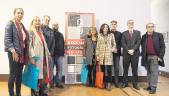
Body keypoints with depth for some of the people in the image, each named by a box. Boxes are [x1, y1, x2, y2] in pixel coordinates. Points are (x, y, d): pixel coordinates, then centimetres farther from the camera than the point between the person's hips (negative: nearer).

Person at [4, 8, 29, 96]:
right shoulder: (10, 24, -6)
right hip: (14, 53, -7)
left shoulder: (22, 25, 15)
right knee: (13, 75, 0)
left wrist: (26, 54, 9)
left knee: (19, 75, 13)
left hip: (22, 53, 7)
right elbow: (7, 39, -13)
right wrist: (13, 51, -21)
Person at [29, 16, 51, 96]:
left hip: (43, 56, 7)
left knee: (44, 74, 7)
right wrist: (31, 57, -20)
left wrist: (48, 54, 19)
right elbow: (29, 45, -12)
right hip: (36, 57, -7)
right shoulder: (31, 31, -4)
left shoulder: (40, 32, 19)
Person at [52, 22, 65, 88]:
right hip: (52, 54, -4)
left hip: (59, 55, 4)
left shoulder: (61, 35, 17)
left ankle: (58, 83, 10)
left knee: (59, 69, 4)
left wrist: (62, 53, 9)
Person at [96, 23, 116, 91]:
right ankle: (104, 83, 14)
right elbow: (98, 46, 8)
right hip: (101, 55, 1)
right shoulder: (99, 35, 10)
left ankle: (108, 84, -1)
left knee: (108, 69, -8)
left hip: (109, 54, -1)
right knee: (103, 69, 2)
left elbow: (114, 44, 13)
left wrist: (113, 49, -8)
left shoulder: (111, 35, 9)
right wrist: (97, 55, 3)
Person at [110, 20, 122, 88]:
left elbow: (120, 43, 8)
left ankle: (116, 82, 8)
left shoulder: (119, 34, 13)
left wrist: (117, 49, -8)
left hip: (117, 52, 2)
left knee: (117, 67, 1)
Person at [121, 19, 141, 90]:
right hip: (126, 54, 0)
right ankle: (125, 83, 16)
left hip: (135, 53, 0)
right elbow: (123, 43, -1)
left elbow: (138, 42, -2)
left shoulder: (137, 32, 9)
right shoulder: (124, 33, 8)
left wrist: (133, 50, -14)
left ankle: (135, 84, 13)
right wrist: (128, 50, -14)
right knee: (125, 69, 6)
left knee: (135, 69, 4)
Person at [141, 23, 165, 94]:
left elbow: (162, 46, -4)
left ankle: (153, 87, -1)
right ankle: (149, 86, 19)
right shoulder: (144, 36, 9)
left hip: (155, 57, -3)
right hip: (147, 57, 4)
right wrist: (143, 55, 4)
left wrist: (160, 56, -11)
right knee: (149, 72, 10)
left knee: (154, 72, -6)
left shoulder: (159, 35, -1)